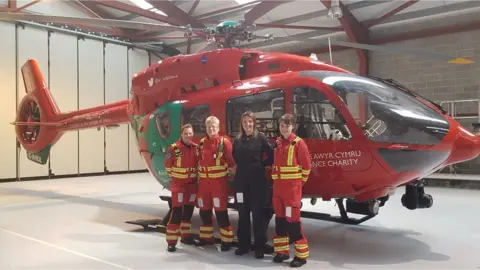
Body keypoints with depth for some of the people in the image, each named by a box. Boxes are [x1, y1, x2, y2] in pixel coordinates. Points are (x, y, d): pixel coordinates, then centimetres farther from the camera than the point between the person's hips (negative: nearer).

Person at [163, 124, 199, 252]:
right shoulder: (174, 148, -14)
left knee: (189, 211, 13)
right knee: (176, 212, -8)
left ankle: (185, 235, 29)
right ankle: (171, 241, -5)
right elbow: (168, 165, -4)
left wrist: (194, 175, 12)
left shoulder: (196, 148, 1)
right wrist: (175, 176, 5)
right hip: (178, 184, -5)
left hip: (192, 183, 5)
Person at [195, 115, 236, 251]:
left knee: (220, 211, -5)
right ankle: (206, 237, 29)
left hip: (219, 181, -6)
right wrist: (200, 174, 15)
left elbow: (232, 161, -9)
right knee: (204, 210, 13)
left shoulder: (224, 142, -9)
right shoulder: (202, 142, 8)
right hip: (204, 181, 6)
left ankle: (227, 240, 6)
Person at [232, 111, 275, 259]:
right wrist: (242, 167, 7)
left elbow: (272, 156, -4)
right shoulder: (237, 140, 9)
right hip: (241, 181, 4)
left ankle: (260, 246, 10)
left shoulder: (261, 138, -3)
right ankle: (243, 244, 20)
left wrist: (261, 165, -3)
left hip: (257, 181, -4)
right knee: (243, 213, 10)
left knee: (258, 213, 1)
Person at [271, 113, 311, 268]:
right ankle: (281, 251, 23)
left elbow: (306, 165, -7)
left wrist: (300, 182, -1)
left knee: (292, 220, -7)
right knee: (279, 218, 11)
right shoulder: (278, 143, 10)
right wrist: (277, 180, 12)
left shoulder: (298, 143, -9)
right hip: (278, 186, 7)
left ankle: (301, 255, 4)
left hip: (292, 187, -6)